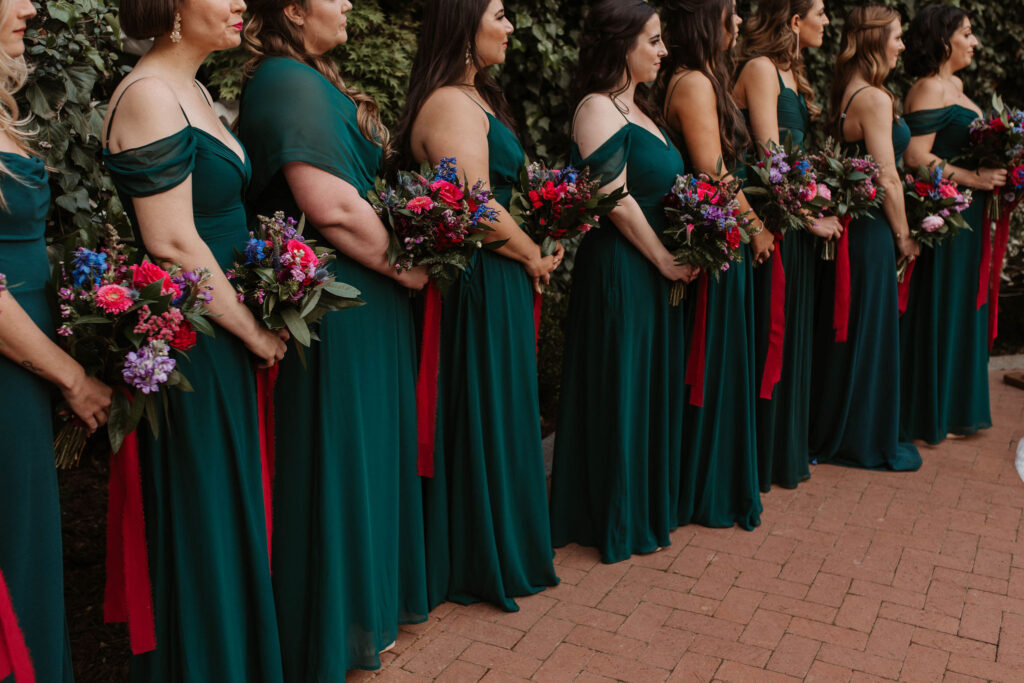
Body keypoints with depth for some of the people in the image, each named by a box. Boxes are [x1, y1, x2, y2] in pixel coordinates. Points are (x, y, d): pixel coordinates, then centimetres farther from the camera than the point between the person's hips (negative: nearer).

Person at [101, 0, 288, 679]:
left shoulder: (192, 92, 13)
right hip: (186, 342, -9)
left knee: (230, 505, 19)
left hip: (221, 334, 9)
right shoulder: (149, 95, -16)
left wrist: (254, 326, 9)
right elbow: (174, 245, -21)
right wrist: (254, 331, -12)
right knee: (198, 513, 5)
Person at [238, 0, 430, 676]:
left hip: (362, 301, 10)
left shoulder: (310, 80, 16)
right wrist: (406, 266, -13)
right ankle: (337, 625, 22)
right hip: (338, 307, -10)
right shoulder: (290, 82, -16)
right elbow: (330, 207, -25)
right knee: (343, 453, 3)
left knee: (368, 446, 19)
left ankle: (374, 590, 38)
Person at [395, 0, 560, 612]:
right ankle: (484, 559, 21)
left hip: (491, 280, 10)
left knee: (497, 411, 18)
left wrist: (529, 249, 5)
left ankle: (497, 545, 35)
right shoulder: (453, 104, -18)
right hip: (482, 283, -10)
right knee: (483, 417, 3)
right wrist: (533, 256, -10)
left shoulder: (475, 96, 15)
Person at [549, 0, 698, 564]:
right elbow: (614, 199, -19)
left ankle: (651, 504, 31)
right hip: (620, 269, -9)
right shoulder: (598, 109, -12)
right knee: (620, 390, 1)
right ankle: (619, 520, 16)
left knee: (653, 384, 16)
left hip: (655, 271, 9)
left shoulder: (638, 109, 16)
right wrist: (666, 260, -11)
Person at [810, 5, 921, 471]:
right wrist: (903, 234, -7)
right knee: (867, 330, 1)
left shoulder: (846, 95, 10)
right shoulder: (875, 99, -17)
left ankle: (829, 429, 28)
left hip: (847, 220, 9)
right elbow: (887, 178, -18)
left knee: (840, 327, 15)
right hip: (871, 230, -9)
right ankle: (864, 440, 15)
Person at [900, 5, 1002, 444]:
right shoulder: (929, 88, -13)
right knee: (936, 312, -2)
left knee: (962, 308, 14)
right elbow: (916, 155, -22)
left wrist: (996, 169, 10)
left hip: (965, 215, 10)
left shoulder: (955, 85, 17)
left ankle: (954, 407, 26)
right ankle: (924, 416, 10)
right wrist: (973, 178, -19)